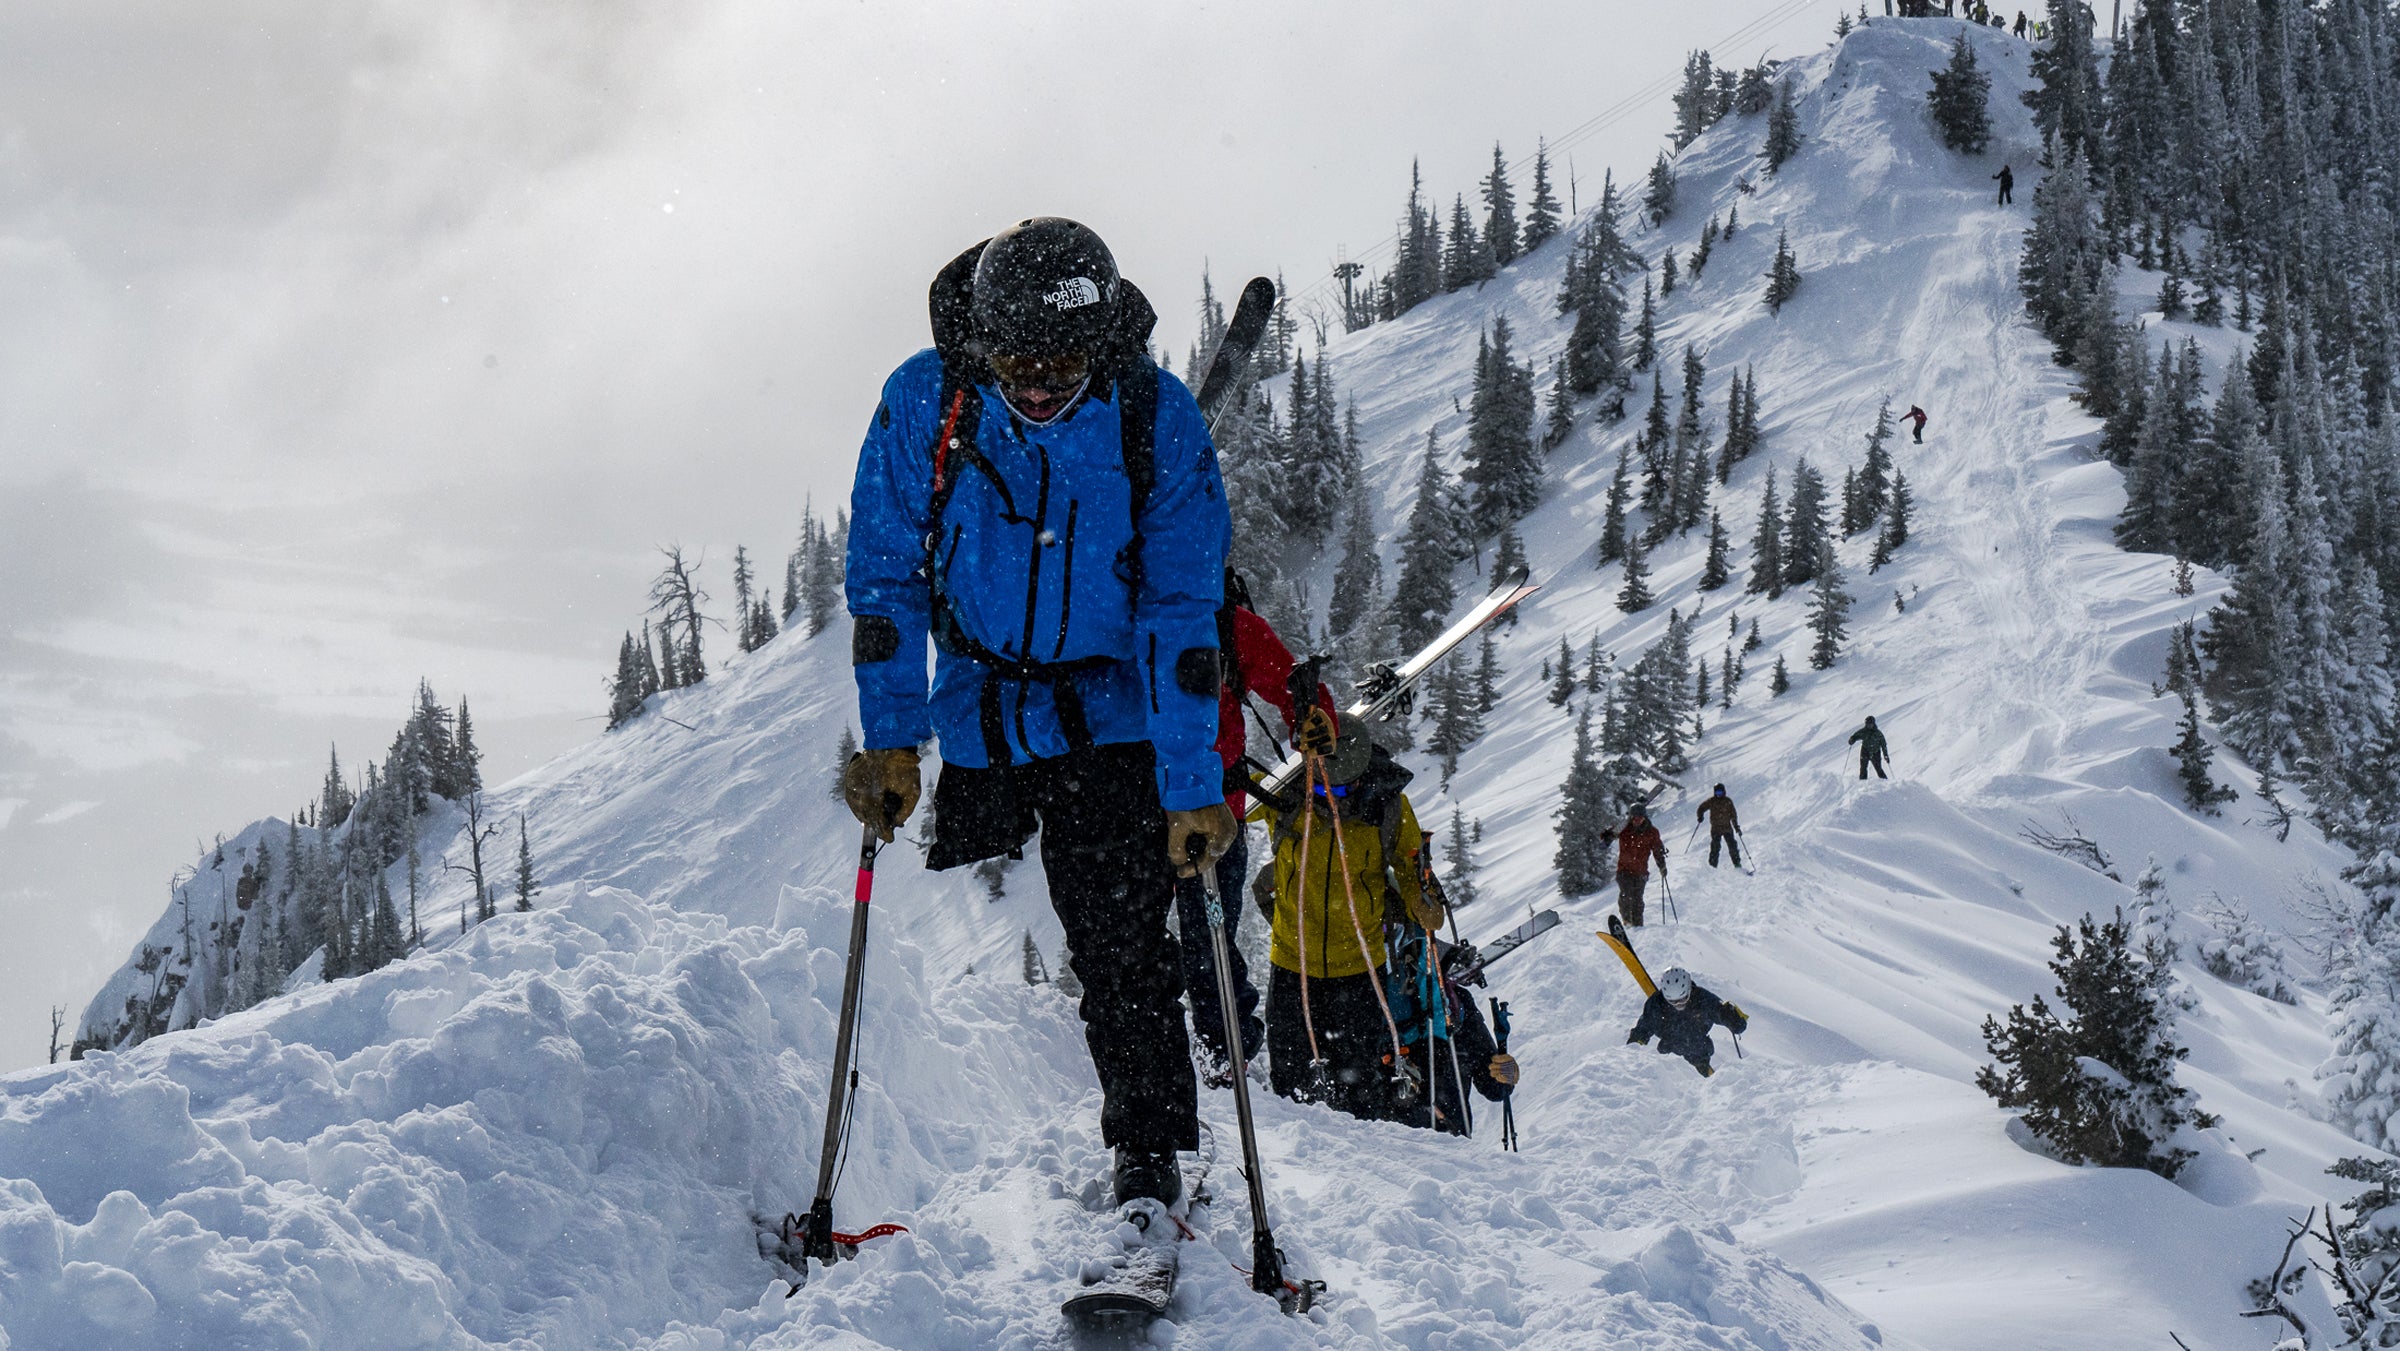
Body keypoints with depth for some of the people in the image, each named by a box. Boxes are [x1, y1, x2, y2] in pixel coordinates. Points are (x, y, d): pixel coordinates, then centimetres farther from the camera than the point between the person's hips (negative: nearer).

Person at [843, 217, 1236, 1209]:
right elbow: (886, 583, -4)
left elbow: (1182, 616, -12)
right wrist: (889, 740, -11)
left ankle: (1148, 1162, 7)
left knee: (1122, 947, -6)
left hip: (1110, 724, -1)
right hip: (976, 716, 1)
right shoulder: (923, 403, -12)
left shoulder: (1156, 419, -14)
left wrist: (1194, 785, -16)